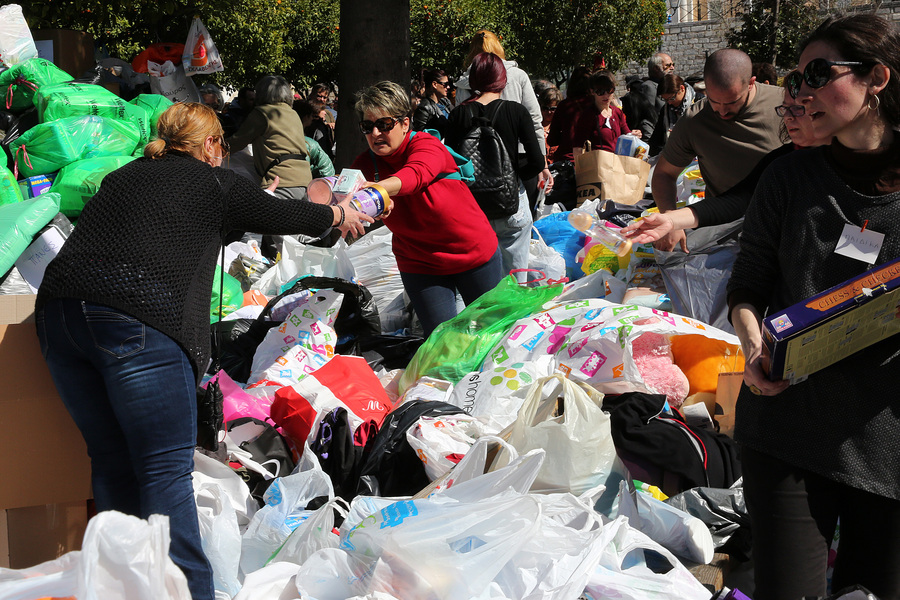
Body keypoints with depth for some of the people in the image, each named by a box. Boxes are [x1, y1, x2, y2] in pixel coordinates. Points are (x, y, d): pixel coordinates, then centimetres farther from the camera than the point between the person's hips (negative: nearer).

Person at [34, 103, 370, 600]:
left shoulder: (121, 177, 26)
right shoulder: (214, 184, 11)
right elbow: (283, 215, 22)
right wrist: (338, 215, 43)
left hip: (59, 310, 6)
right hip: (139, 320, -6)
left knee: (112, 459, 14)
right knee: (166, 469, -3)